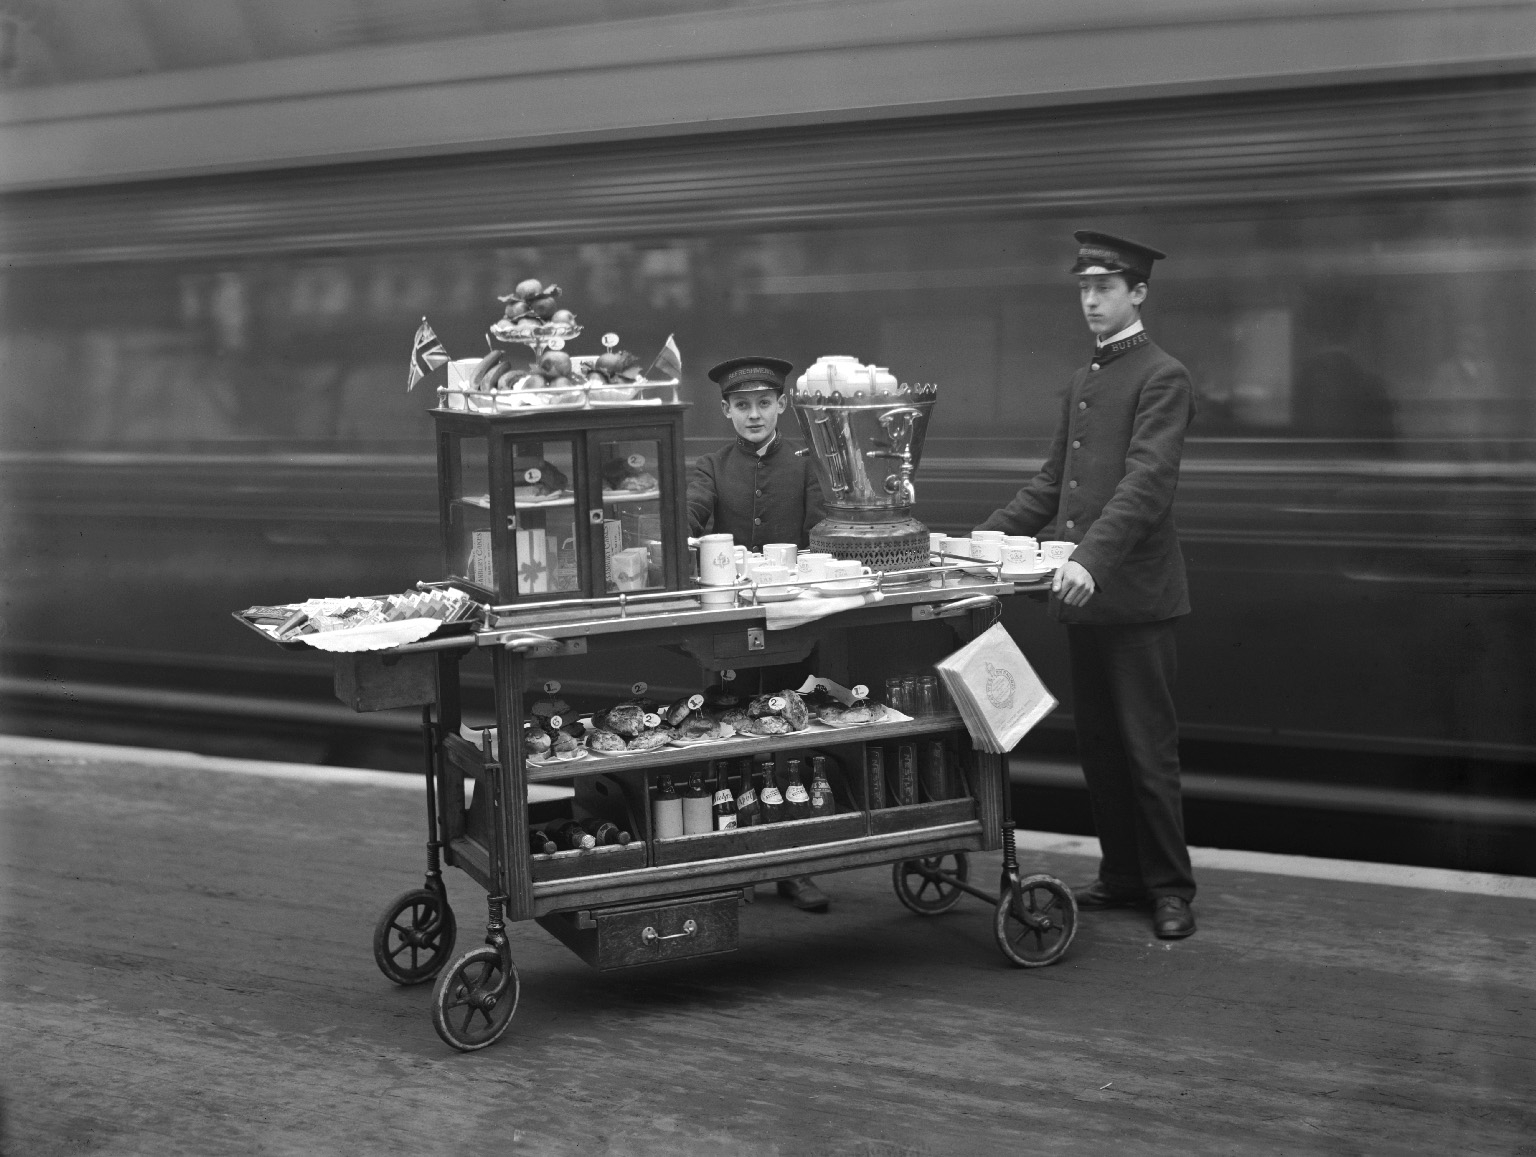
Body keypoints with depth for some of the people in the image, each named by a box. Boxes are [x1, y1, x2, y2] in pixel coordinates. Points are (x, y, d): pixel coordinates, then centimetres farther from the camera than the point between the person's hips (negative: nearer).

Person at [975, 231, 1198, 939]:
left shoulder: (1162, 379, -8)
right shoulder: (1083, 382, 18)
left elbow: (1147, 482, -19)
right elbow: (1053, 480, 23)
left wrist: (1091, 558, -30)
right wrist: (989, 535, 14)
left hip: (1135, 596, -8)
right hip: (1084, 597, 8)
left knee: (1148, 750, 0)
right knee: (1097, 746, 13)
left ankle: (1170, 889, 11)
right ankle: (1122, 875, 24)